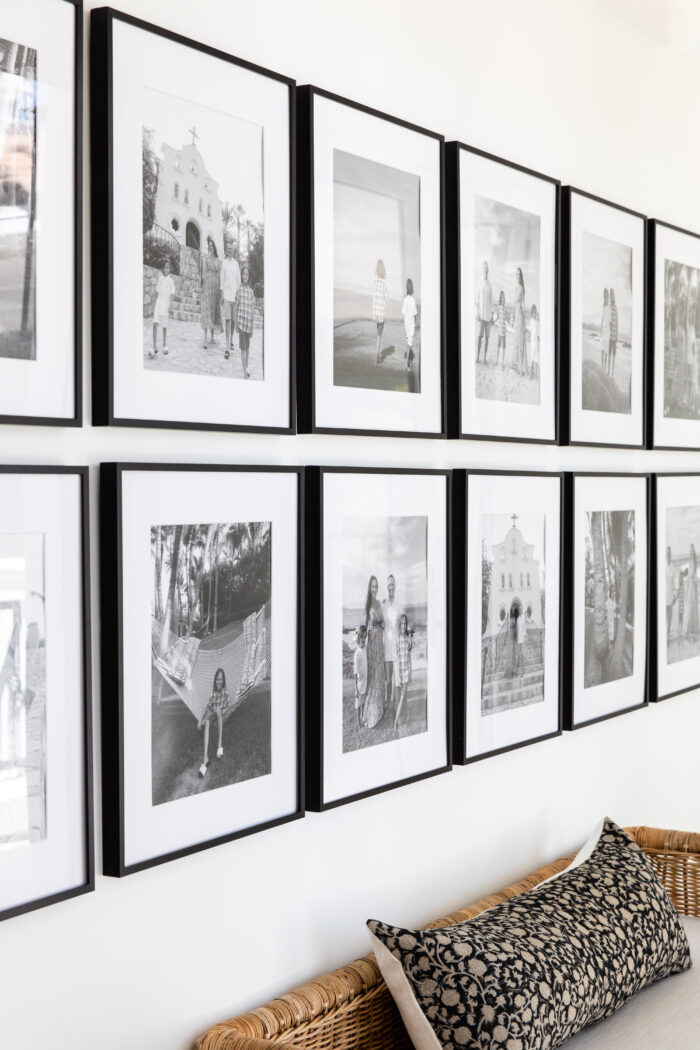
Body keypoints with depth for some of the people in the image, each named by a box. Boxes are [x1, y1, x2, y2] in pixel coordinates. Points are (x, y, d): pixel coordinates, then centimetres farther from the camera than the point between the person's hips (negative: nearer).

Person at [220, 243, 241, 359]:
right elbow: (221, 279, 4)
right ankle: (227, 348, -14)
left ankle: (231, 340, 28)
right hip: (226, 294, -2)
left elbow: (239, 280, 10)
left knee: (233, 320, 6)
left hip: (235, 294, 2)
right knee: (227, 320, -9)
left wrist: (238, 293, 1)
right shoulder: (224, 263, 4)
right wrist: (222, 294, -2)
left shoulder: (236, 263, 9)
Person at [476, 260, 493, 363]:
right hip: (481, 312, -4)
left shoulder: (489, 283, 10)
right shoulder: (479, 283, -2)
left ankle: (485, 358, 6)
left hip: (488, 312, 4)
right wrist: (477, 313, -10)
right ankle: (477, 356, -4)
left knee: (487, 336, 3)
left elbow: (491, 299, 12)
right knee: (480, 335, -8)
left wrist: (492, 313, 6)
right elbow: (477, 298, -3)